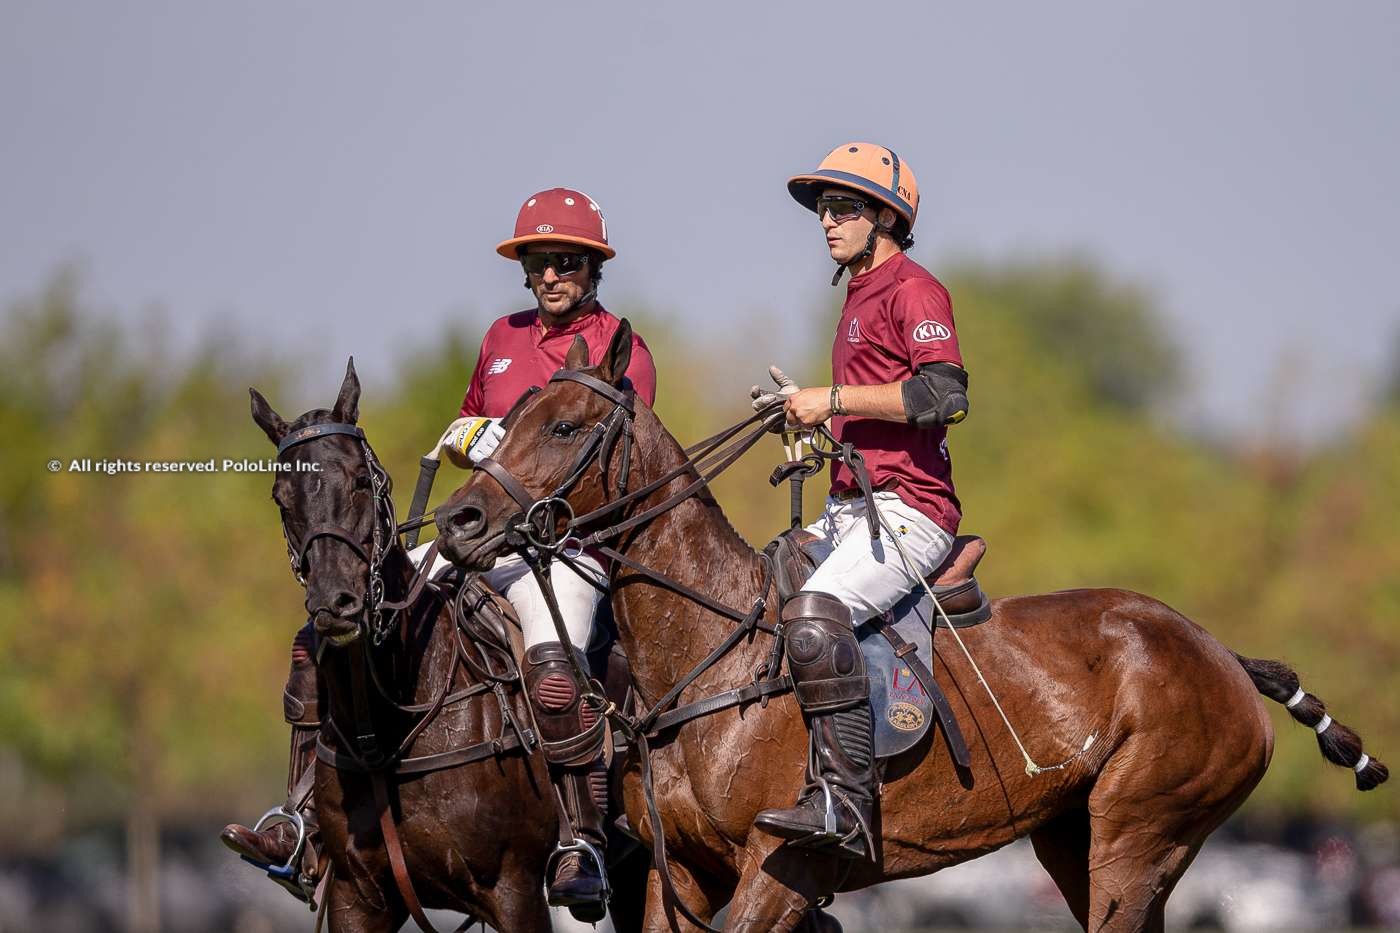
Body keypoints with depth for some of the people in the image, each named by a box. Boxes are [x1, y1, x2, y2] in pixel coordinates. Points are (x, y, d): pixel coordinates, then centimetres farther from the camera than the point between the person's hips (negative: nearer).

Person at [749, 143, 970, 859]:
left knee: (815, 615, -33)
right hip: (849, 506, 11)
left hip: (908, 508, -11)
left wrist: (834, 399, -19)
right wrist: (807, 410, 17)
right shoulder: (858, 298, 24)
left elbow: (944, 393, -22)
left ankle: (843, 805, -38)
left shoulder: (914, 290, -6)